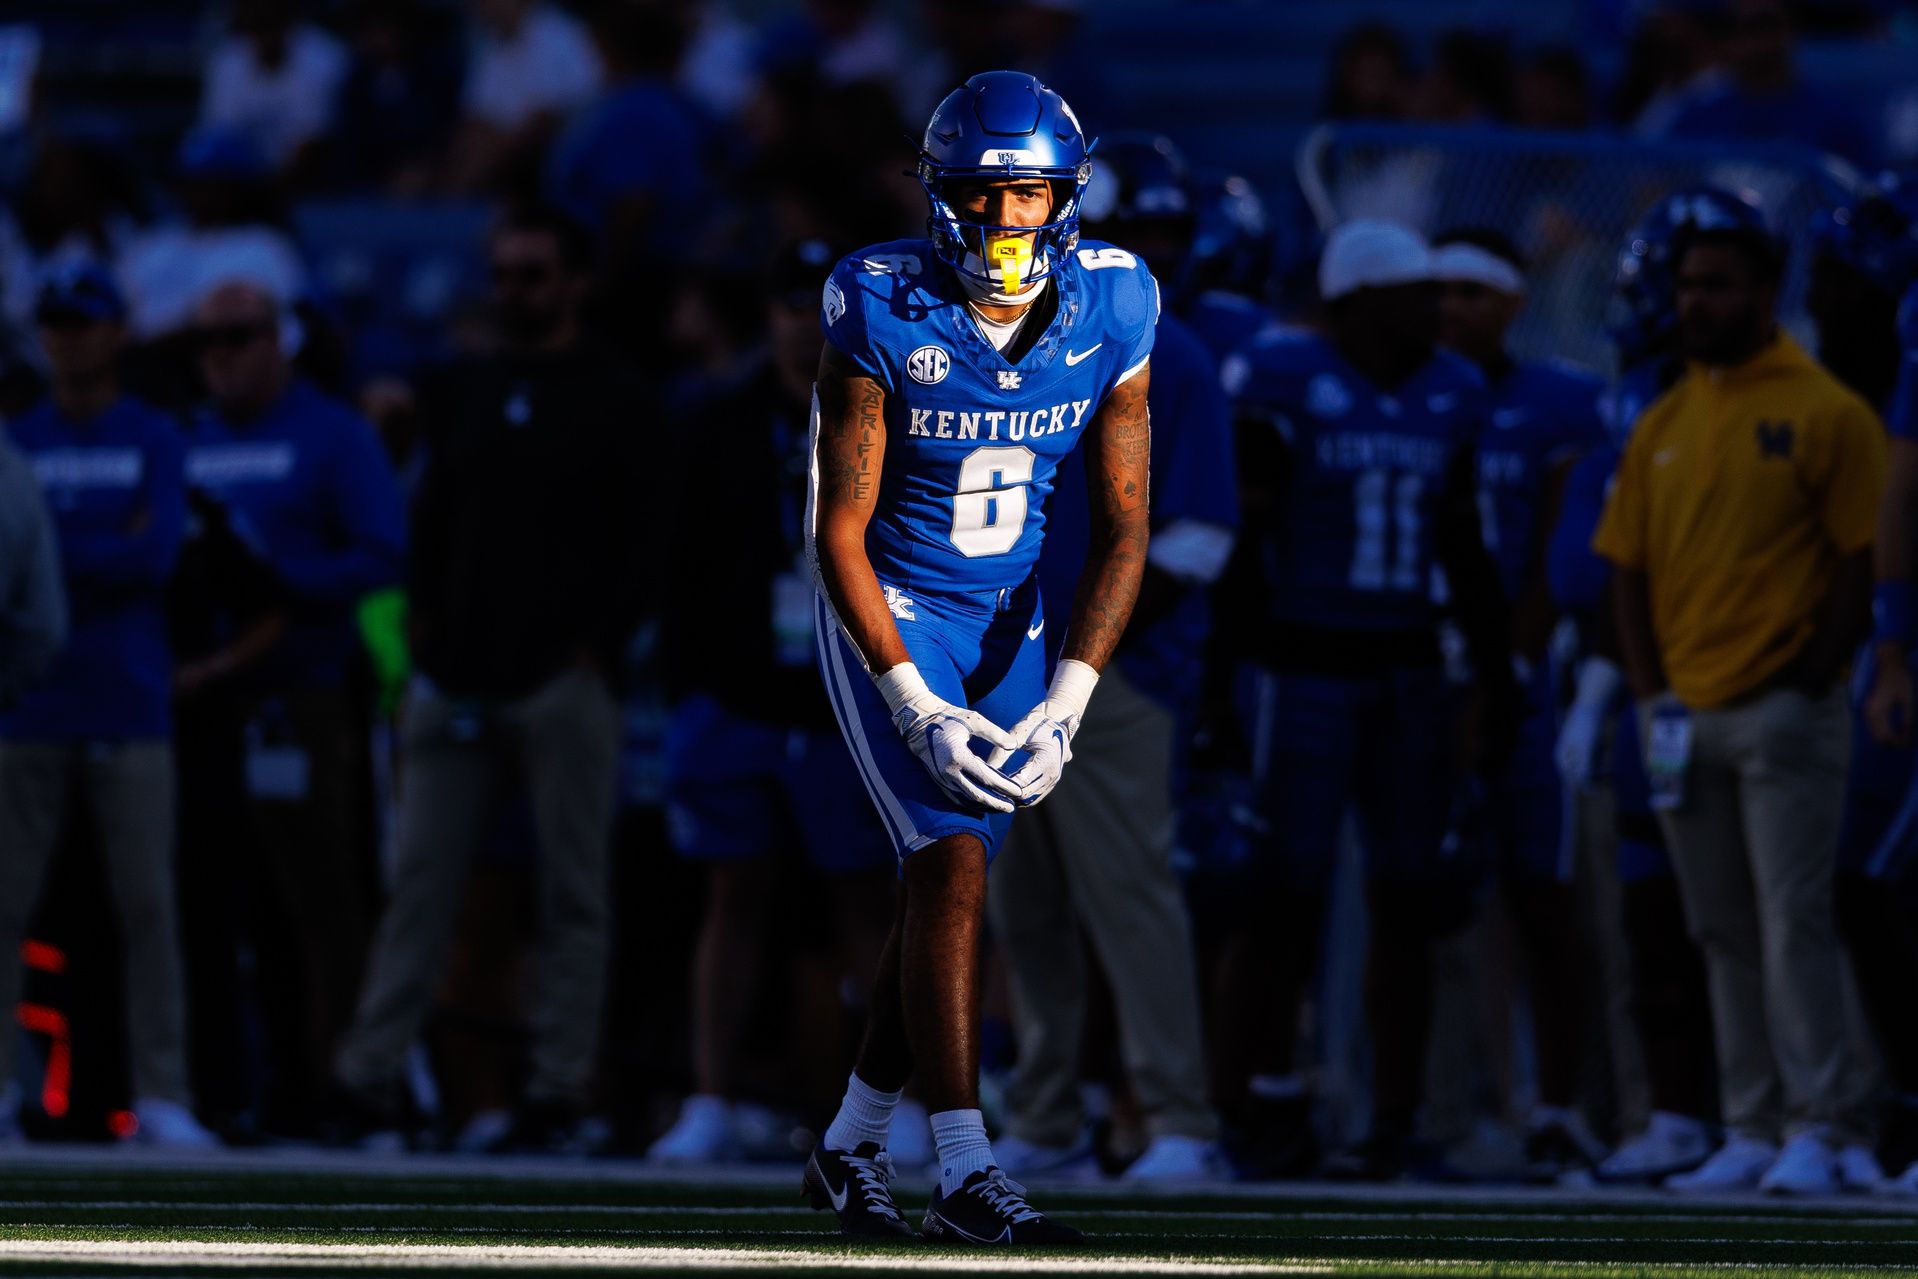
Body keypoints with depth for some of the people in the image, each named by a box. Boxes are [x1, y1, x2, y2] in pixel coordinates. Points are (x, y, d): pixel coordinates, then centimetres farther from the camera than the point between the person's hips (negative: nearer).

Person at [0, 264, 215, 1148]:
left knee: (147, 907, -4)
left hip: (128, 709, -2)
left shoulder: (155, 442, 7)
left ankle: (162, 1098, -3)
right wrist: (104, 556, -7)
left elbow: (156, 555, -6)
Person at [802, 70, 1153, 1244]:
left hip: (1008, 618, 4)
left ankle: (852, 1147, 23)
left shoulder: (1109, 317, -10)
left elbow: (1123, 529, -6)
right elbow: (840, 533, -16)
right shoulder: (884, 318, -19)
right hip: (888, 613, -4)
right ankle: (964, 1169, -19)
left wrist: (1067, 703, -16)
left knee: (948, 883, 6)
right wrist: (916, 704, -23)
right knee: (955, 860, -17)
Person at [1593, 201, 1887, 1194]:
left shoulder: (1826, 414, -3)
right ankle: (1751, 1130, 11)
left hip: (1782, 711, -6)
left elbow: (1856, 563, -6)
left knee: (1793, 924, -8)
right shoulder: (1663, 426, 13)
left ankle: (1814, 1131, -7)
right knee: (1724, 935, 8)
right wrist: (1652, 696, 3)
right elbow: (1628, 568, 13)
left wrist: (1806, 685, -11)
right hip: (1686, 714, 6)